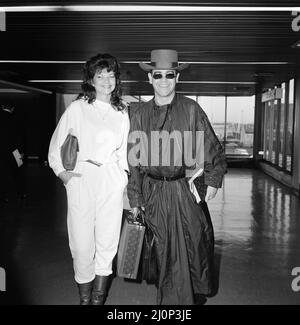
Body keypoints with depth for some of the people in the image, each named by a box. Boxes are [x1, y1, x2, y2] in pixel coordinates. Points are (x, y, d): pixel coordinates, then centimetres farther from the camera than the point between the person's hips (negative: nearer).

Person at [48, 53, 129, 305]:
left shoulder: (122, 112, 12)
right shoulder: (78, 108, 3)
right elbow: (55, 145, 9)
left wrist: (124, 173, 9)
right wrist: (61, 171, -1)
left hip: (111, 180, 3)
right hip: (81, 179, -2)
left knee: (107, 243, 4)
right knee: (82, 244, -1)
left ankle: (99, 298, 20)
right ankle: (84, 298, 19)